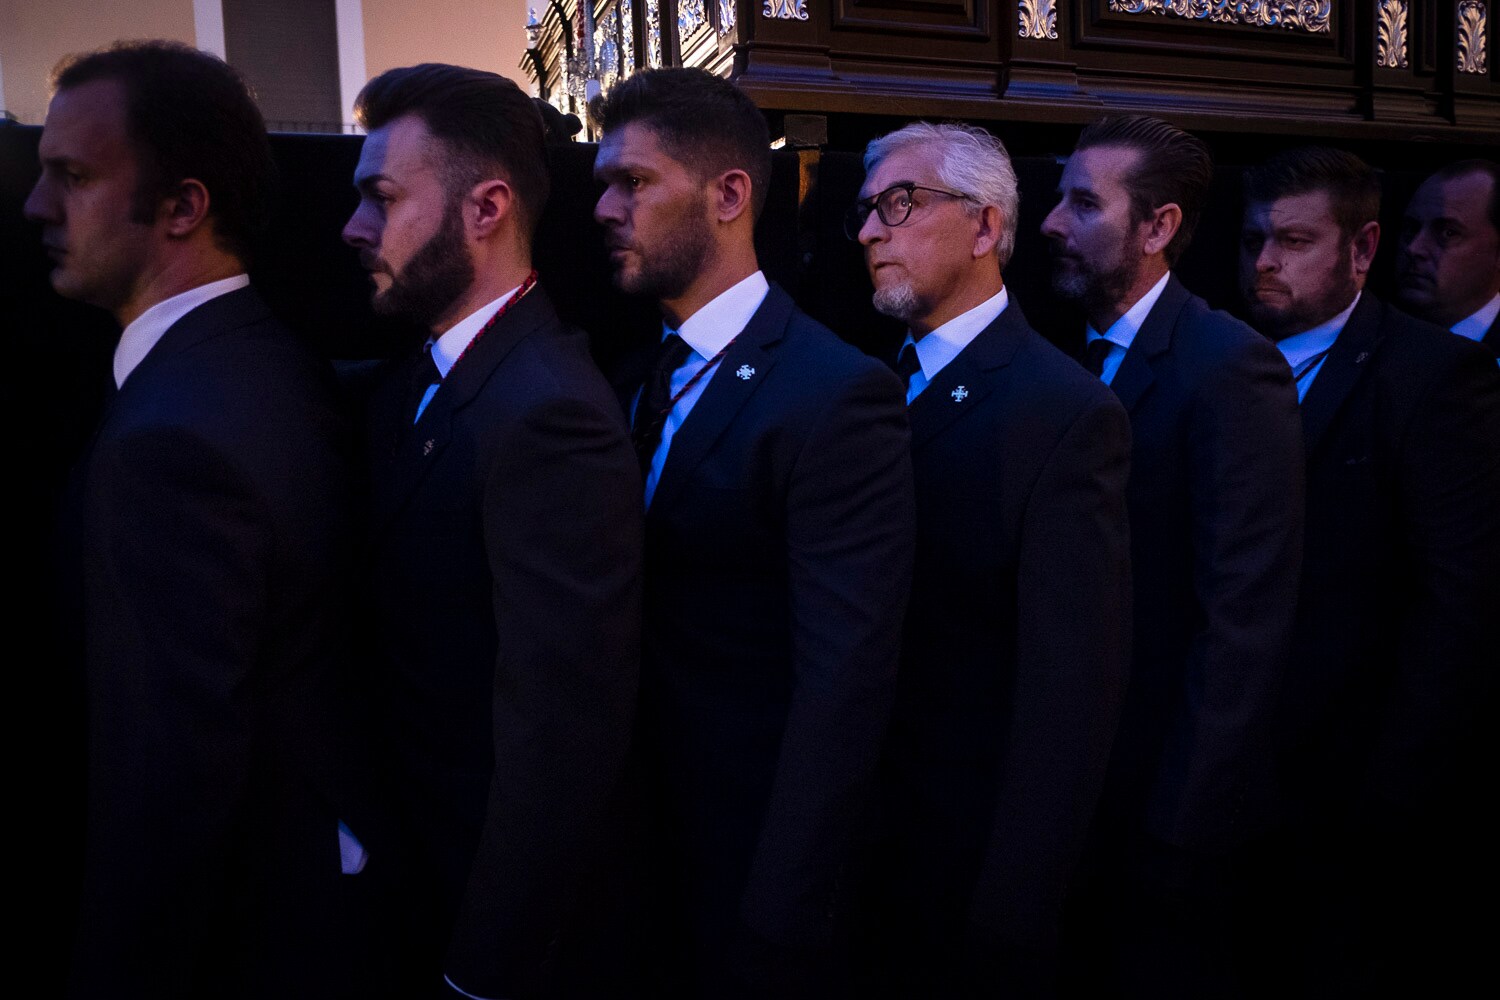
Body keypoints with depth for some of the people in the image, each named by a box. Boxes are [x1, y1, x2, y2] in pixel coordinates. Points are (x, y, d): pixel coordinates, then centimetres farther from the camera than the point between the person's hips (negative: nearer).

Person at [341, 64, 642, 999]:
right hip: (414, 856, 8)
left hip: (489, 898, -7)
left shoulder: (548, 414, -27)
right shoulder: (412, 381, 3)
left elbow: (564, 740, -26)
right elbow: (404, 629, 8)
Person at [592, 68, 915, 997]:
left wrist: (776, 918, -20)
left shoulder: (838, 394, -20)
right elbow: (643, 626, 5)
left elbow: (844, 683, -23)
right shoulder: (639, 381, 4)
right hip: (645, 843, 7)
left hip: (752, 870, -6)